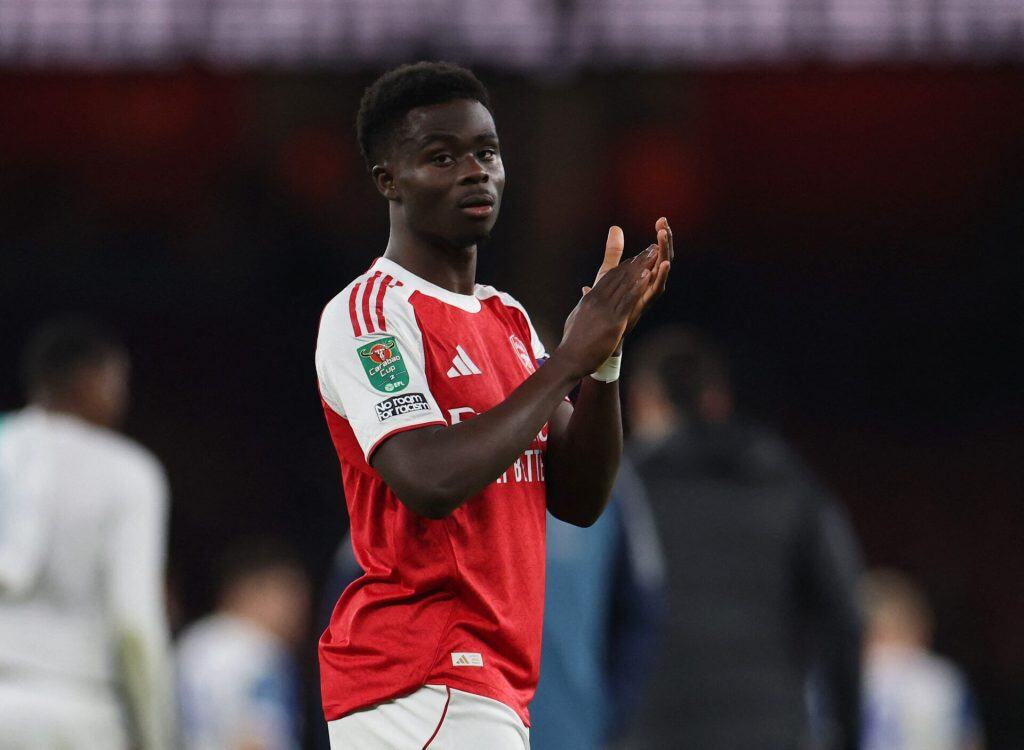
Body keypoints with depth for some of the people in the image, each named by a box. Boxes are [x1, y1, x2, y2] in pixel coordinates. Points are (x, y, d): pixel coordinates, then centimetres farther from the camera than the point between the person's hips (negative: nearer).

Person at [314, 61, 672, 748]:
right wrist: (569, 356, -16)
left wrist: (604, 350, -1)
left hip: (494, 685, 9)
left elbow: (578, 500, 13)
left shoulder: (509, 320, 19)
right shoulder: (367, 312, -7)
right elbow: (429, 482, -22)